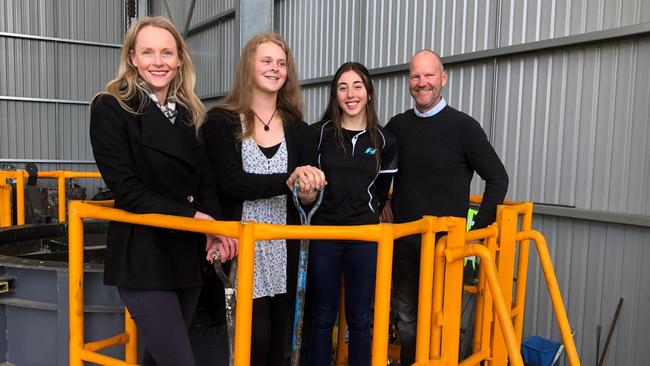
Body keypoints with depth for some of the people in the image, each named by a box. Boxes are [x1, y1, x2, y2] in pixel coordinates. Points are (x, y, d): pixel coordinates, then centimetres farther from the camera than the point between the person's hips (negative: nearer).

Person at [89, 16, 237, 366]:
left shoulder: (186, 112, 11)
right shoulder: (110, 108, -8)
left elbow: (204, 180, 8)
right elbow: (127, 190, -15)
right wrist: (193, 216, -19)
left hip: (188, 254, 6)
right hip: (143, 257, -6)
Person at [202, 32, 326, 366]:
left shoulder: (298, 129, 9)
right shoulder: (221, 121, -3)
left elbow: (310, 193, 7)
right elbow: (230, 183, -15)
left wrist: (308, 194, -17)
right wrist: (289, 180, -25)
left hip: (284, 248, 4)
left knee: (279, 339, 13)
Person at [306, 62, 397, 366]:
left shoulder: (384, 141, 3)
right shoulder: (319, 133, -2)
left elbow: (380, 192, 12)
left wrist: (365, 215, 10)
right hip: (324, 234, -1)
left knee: (359, 318, 11)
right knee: (322, 317, 10)